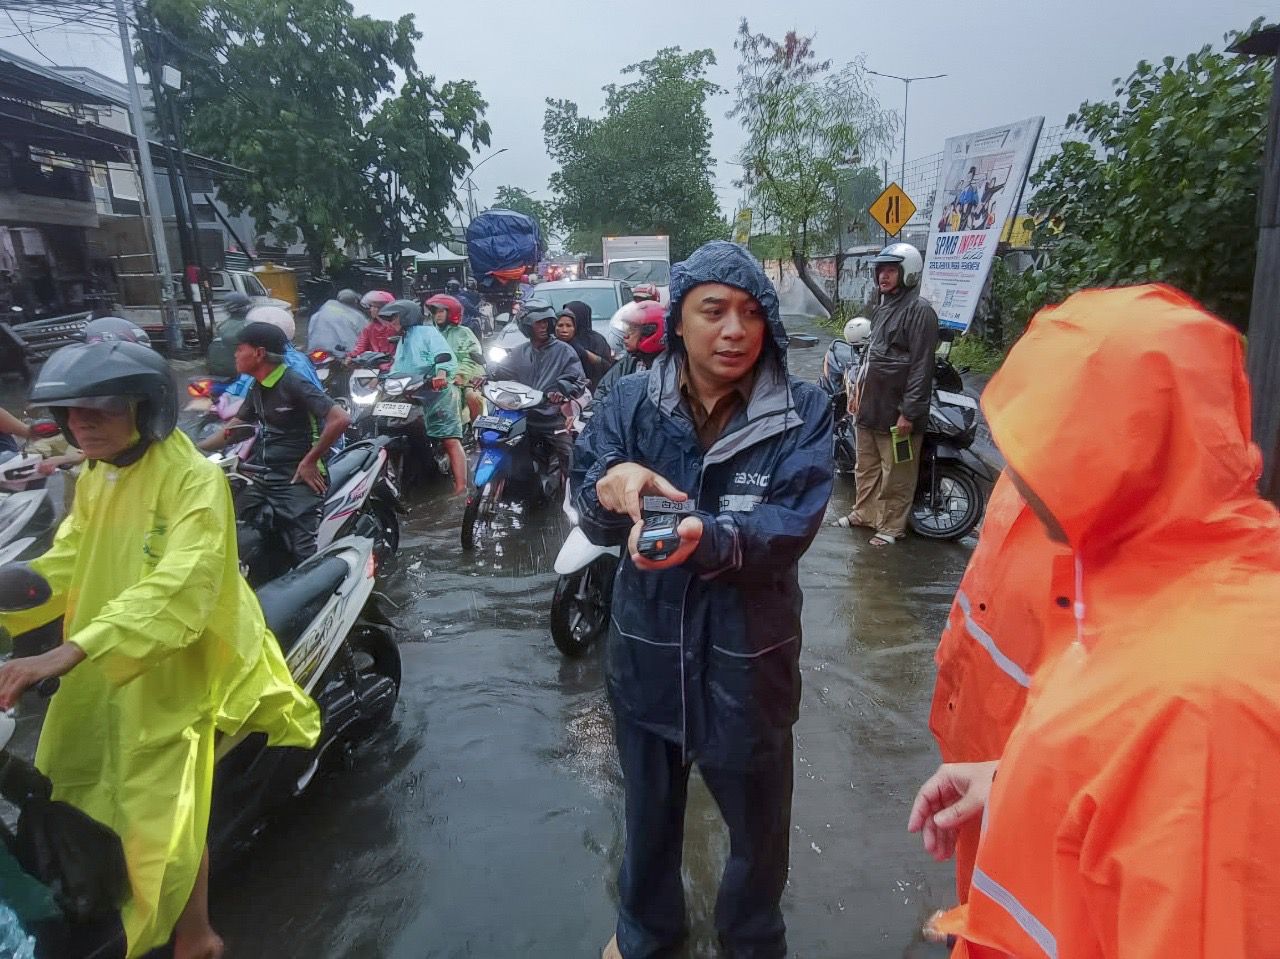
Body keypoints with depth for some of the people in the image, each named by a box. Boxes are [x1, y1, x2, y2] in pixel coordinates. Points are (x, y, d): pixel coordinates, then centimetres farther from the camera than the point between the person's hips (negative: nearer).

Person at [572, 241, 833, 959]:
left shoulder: (803, 412, -11)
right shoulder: (633, 402, -5)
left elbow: (790, 527, -21)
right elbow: (594, 520, -10)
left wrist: (704, 539, -41)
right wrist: (613, 486, -34)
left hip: (750, 656, -1)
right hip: (648, 648, 2)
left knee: (758, 824, 21)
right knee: (649, 812, 24)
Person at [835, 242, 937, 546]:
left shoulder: (919, 310, -13)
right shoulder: (883, 307, 17)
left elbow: (921, 365, -17)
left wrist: (909, 411, -20)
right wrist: (857, 389, 24)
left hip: (896, 410, -9)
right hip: (870, 404, 9)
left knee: (895, 472, 1)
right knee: (866, 465, 18)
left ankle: (891, 526, 12)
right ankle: (865, 512, 32)